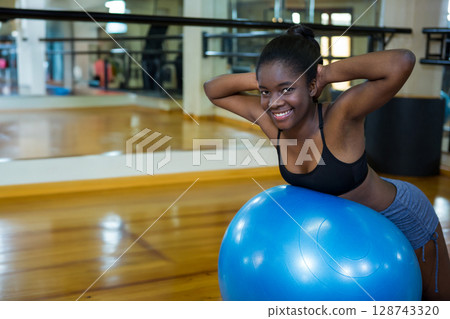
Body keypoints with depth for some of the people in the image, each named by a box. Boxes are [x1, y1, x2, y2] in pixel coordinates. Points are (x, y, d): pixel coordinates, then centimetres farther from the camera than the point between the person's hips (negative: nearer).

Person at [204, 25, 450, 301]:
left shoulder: (340, 117, -40)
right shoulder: (266, 118, -22)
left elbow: (402, 62, -55)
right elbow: (213, 89, -9)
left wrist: (327, 74, -42)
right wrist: (260, 80, -27)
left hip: (400, 215, -5)